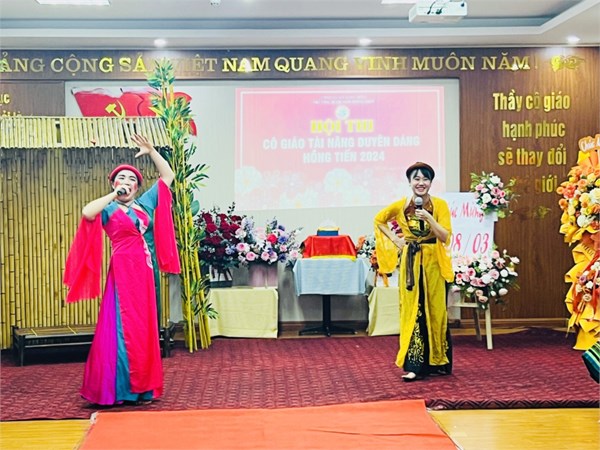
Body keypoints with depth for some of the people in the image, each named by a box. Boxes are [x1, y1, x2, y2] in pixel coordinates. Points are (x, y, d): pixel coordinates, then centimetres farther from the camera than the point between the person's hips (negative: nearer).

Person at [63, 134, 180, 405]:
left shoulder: (146, 203, 14)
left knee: (145, 328, 8)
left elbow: (168, 175, 18)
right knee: (123, 328, -6)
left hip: (147, 272, 5)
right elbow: (87, 212, -22)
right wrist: (113, 195, -10)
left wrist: (151, 152, 8)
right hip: (123, 272, -5)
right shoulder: (109, 209, 1)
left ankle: (143, 386, 14)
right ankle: (120, 387, -3)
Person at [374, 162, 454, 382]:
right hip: (410, 262, 1)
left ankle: (437, 361, 18)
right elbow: (379, 220, 16)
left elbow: (445, 236, -10)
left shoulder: (440, 204, -3)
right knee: (412, 310, -1)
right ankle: (414, 365, 2)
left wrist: (429, 218, -23)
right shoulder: (401, 205, 1)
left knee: (435, 310, 4)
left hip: (433, 262, 0)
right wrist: (395, 240, 6)